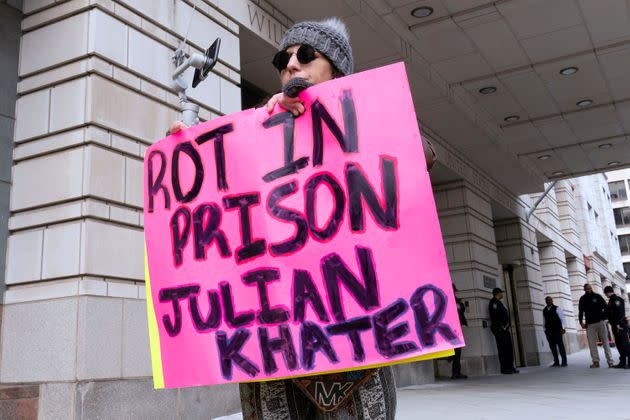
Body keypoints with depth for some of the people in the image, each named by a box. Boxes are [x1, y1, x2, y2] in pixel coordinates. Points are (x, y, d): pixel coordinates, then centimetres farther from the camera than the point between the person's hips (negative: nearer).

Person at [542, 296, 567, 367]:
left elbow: (562, 318, -1)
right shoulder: (544, 311, 12)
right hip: (548, 331, 4)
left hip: (557, 330, -4)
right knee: (552, 346, 4)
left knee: (560, 345, -3)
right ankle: (556, 362, 9)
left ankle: (564, 362, 2)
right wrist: (545, 329, 9)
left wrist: (563, 328, -9)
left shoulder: (557, 308, 1)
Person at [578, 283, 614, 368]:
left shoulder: (597, 296, 4)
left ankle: (610, 361, 4)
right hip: (589, 324, 1)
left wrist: (604, 318, -8)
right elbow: (580, 312, 11)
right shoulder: (583, 299, 7)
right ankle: (595, 361, 0)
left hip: (600, 322, -1)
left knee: (605, 342, 1)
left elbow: (605, 308, 2)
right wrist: (581, 322, 2)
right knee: (592, 343, -3)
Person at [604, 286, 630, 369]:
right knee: (619, 344, 9)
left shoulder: (617, 299, -10)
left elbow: (620, 312, -19)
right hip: (615, 326, 9)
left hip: (620, 326, -9)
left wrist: (618, 324, -23)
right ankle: (623, 362, 12)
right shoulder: (611, 301, 18)